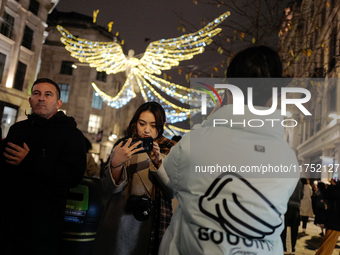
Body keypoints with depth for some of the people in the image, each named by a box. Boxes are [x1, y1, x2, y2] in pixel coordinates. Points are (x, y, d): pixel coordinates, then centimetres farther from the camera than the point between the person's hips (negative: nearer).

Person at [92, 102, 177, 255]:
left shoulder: (170, 151, 2)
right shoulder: (123, 146, 3)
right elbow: (112, 188, -8)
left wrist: (159, 162, -25)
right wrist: (116, 163, -27)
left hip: (153, 225, 0)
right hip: (121, 224, 0)